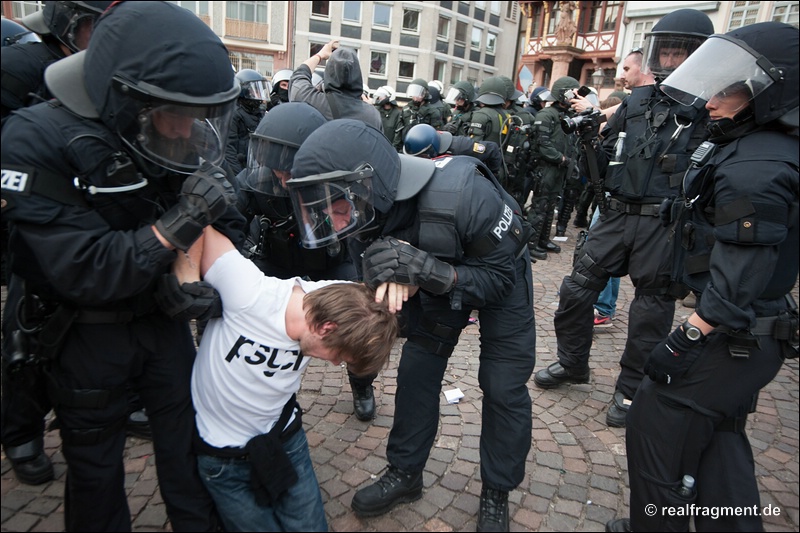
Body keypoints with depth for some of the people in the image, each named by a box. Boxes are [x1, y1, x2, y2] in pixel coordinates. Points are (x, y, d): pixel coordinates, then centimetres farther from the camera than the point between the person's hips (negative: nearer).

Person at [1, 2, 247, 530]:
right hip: (86, 333, -3)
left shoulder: (182, 137, -12)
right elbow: (84, 272, -29)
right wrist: (177, 224, -37)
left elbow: (228, 223, -1)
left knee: (186, 437, 16)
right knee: (95, 465, 17)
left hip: (162, 317, 3)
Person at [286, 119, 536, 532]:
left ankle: (496, 492, 22)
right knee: (416, 372, 6)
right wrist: (387, 278, -33)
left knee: (503, 388, -2)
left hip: (500, 270, -4)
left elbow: (498, 277, -31)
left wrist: (433, 272, -48)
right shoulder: (372, 208, -25)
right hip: (437, 278, 5)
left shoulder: (463, 195, -43)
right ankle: (405, 473, 28)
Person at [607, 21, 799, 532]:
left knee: (655, 430, 5)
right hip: (747, 335, 10)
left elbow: (740, 276, -26)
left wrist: (685, 342, -23)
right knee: (720, 442, 21)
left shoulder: (757, 167, -23)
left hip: (731, 340, -10)